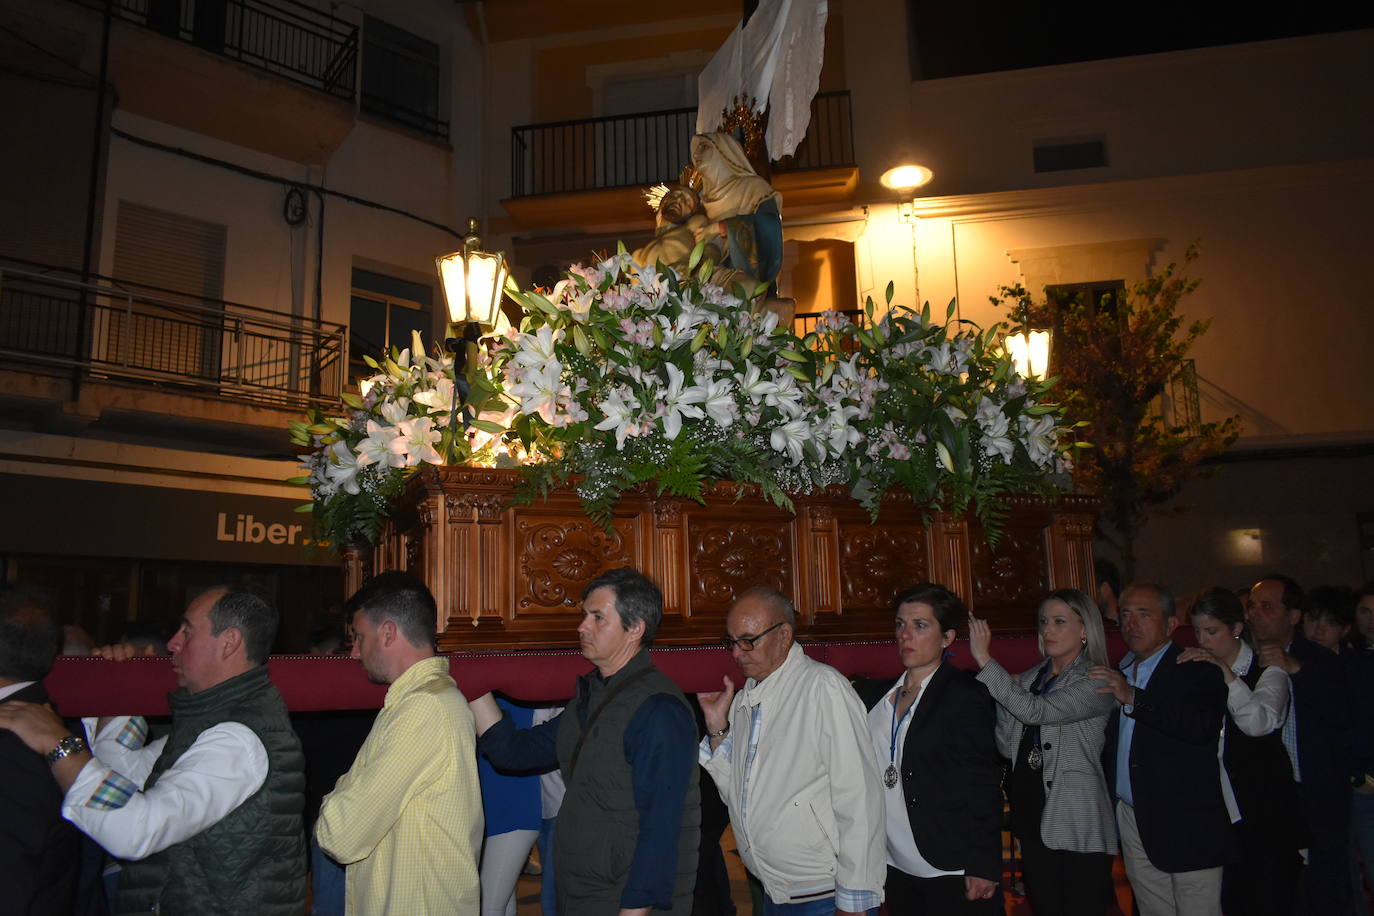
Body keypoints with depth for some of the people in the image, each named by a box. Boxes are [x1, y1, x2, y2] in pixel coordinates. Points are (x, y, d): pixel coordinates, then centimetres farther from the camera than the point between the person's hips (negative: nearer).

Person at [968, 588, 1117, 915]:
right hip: (1033, 819, 6)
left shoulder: (1097, 682, -9)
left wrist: (984, 658, -24)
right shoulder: (1027, 680, 9)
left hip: (1078, 827, -6)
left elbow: (1037, 711, -24)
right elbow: (1008, 747, 5)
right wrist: (995, 696, -8)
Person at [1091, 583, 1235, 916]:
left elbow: (1204, 726, -26)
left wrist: (1133, 697, -27)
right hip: (1133, 821, 6)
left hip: (1186, 826, -6)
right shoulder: (1118, 674, 13)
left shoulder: (1197, 670, -7)